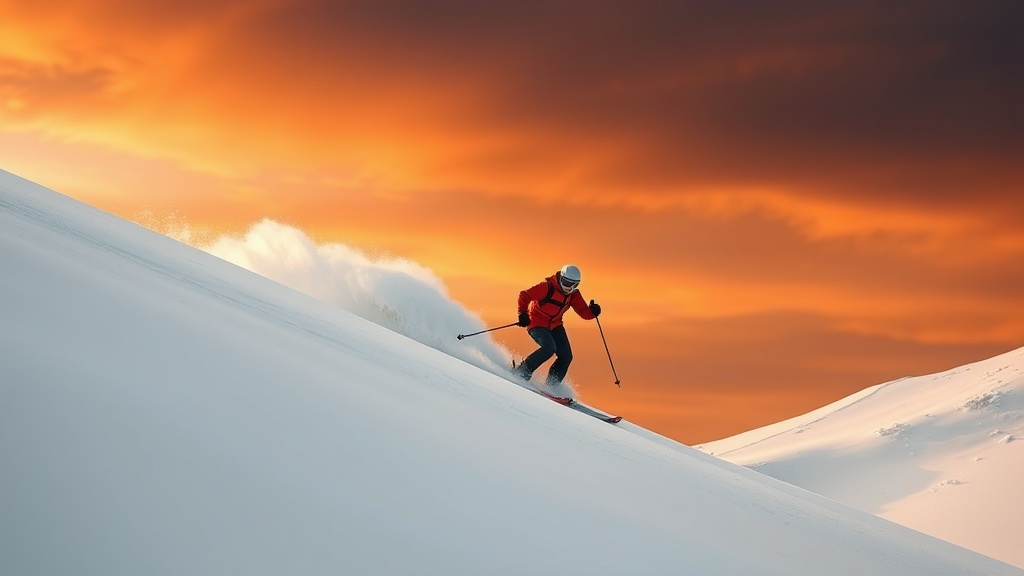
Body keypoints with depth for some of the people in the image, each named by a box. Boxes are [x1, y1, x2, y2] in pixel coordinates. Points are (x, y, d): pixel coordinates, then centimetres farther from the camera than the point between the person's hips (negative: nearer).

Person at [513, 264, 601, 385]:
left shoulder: (574, 295, -2)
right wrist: (523, 314, -33)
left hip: (554, 325, 7)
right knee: (549, 348, -30)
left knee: (566, 356, -5)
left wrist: (592, 312, -27)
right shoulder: (548, 287, -22)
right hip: (536, 324, -7)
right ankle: (521, 372, -17)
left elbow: (584, 312, -5)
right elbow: (524, 296, -21)